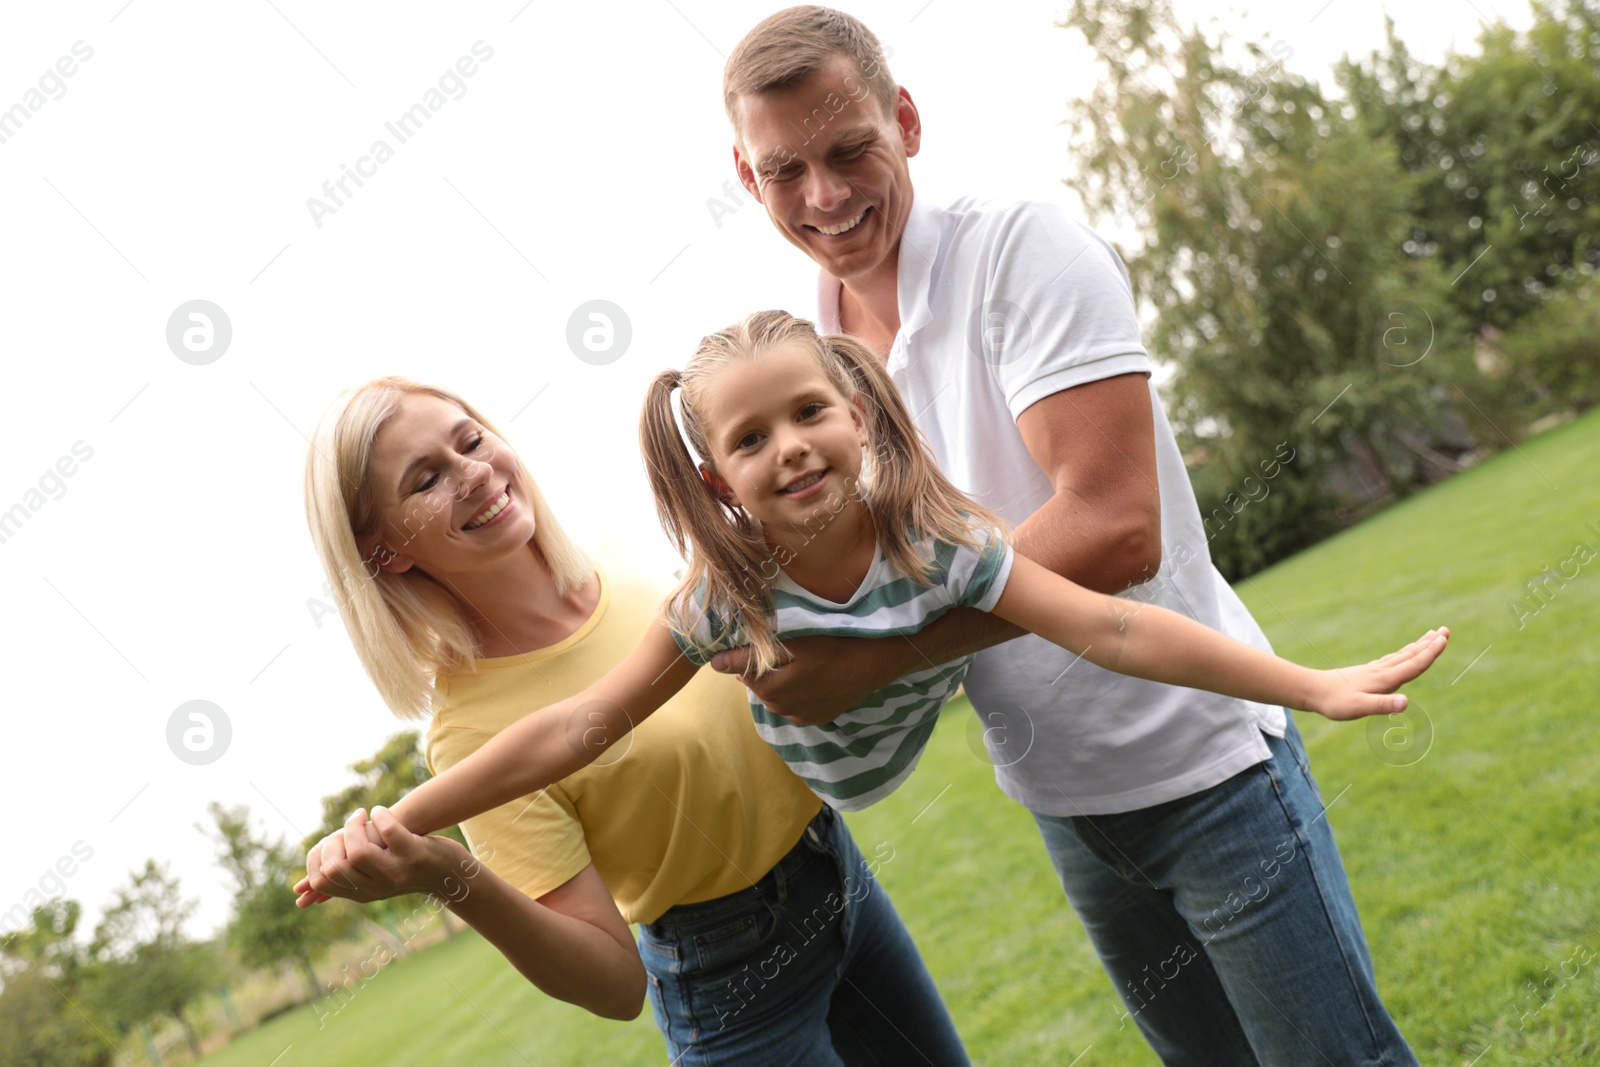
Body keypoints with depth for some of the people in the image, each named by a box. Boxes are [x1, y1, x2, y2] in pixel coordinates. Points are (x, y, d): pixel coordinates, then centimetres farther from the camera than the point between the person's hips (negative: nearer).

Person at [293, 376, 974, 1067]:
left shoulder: (608, 560, -8)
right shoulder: (470, 730, -26)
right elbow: (617, 982, -26)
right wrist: (448, 879, -39)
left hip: (840, 870, 6)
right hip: (737, 980, -6)